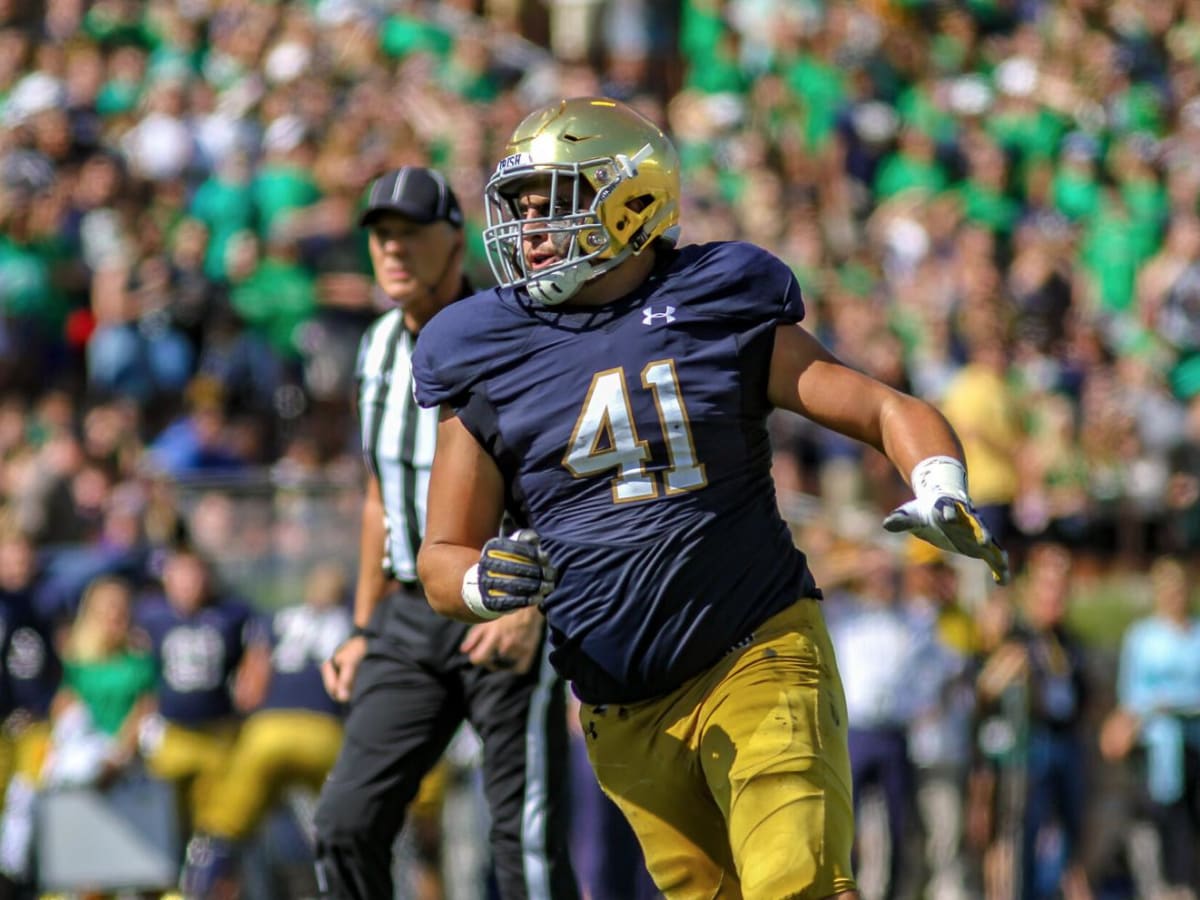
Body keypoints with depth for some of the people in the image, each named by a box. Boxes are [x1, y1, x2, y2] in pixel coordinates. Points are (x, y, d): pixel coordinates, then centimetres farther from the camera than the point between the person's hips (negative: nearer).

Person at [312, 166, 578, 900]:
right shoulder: (380, 348, 11)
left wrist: (530, 608, -27)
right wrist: (364, 630, 19)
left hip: (511, 614, -6)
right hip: (411, 614, 6)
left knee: (527, 839, -9)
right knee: (350, 820, -3)